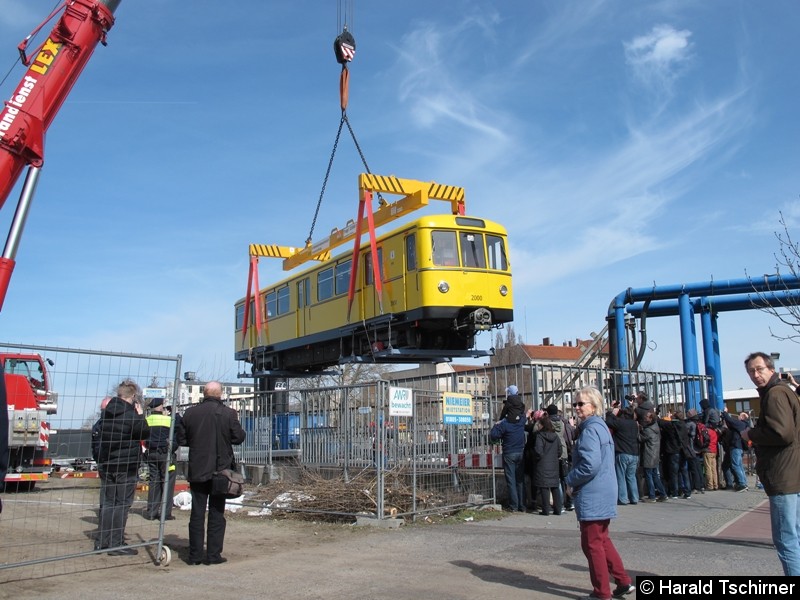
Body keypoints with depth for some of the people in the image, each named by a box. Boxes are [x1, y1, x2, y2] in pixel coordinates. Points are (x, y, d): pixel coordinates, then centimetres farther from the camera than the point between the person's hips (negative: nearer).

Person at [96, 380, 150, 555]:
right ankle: (116, 544, 2)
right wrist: (140, 415, 2)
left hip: (106, 464, 7)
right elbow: (145, 433, -6)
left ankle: (102, 541, 18)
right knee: (122, 504, 0)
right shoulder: (131, 414, -17)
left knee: (108, 502, 15)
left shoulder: (106, 412, 6)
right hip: (126, 466, -7)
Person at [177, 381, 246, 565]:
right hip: (220, 470, -2)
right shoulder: (229, 414, -10)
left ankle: (195, 554, 12)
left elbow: (181, 440, 2)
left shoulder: (190, 413, -3)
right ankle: (213, 555, 7)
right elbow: (239, 438, -3)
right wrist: (236, 423, 15)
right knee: (216, 514, 6)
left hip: (197, 471, 2)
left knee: (197, 513, 9)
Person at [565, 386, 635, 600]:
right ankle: (623, 582, 23)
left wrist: (570, 480, -10)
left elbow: (590, 465, -26)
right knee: (602, 540, 20)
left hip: (592, 496, -10)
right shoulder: (600, 426, 14)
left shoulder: (590, 430, -18)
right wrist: (574, 480, 14)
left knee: (592, 544, 1)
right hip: (604, 493, 10)